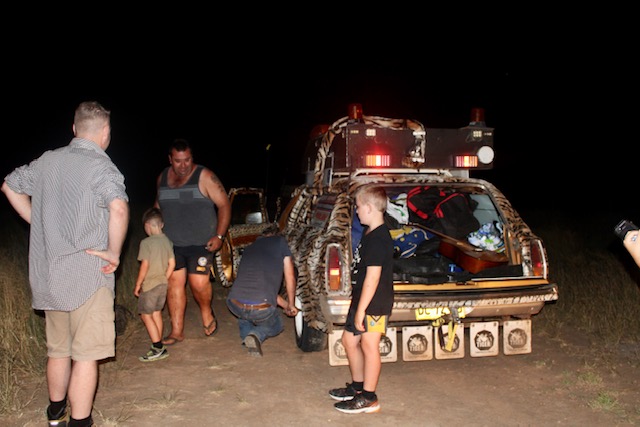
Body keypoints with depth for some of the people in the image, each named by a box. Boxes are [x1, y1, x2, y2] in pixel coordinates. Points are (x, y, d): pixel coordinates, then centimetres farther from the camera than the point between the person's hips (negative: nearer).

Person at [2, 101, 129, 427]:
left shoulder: (47, 160, 8)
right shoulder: (100, 165, -13)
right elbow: (118, 208, -31)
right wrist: (114, 253, -18)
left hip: (49, 274, 7)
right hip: (87, 275, -7)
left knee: (58, 349, 22)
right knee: (86, 355, -1)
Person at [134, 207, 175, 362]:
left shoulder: (146, 242, -14)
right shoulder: (167, 241, 5)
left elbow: (145, 266, -17)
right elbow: (172, 263, 6)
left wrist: (137, 285, -7)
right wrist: (164, 279, 16)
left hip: (149, 285, -7)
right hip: (163, 284, 7)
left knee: (146, 315, 0)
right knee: (156, 313, 17)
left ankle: (158, 348, -4)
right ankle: (159, 347, 22)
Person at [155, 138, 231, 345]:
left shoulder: (204, 177, -8)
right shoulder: (163, 177, 8)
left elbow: (224, 205, -8)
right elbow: (158, 205, 24)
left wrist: (219, 236, -15)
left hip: (201, 243, -4)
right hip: (171, 244, 5)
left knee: (198, 283, -12)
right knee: (174, 283, 2)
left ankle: (207, 312, 19)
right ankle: (177, 331, 11)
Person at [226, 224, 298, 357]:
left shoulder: (249, 248, 26)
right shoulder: (280, 241, 13)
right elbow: (290, 278, 14)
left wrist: (285, 304, 43)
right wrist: (291, 305, 31)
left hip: (234, 304, 5)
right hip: (262, 309, -5)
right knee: (276, 326, 29)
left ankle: (245, 333, 12)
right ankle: (257, 335, -2)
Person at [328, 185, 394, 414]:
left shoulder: (378, 238, -21)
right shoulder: (369, 234, 11)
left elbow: (373, 276, -24)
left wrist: (361, 309, -23)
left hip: (374, 303, -10)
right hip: (362, 300, 10)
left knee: (369, 346, 0)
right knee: (349, 340, 18)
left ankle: (368, 398, 12)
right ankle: (357, 386, 35)